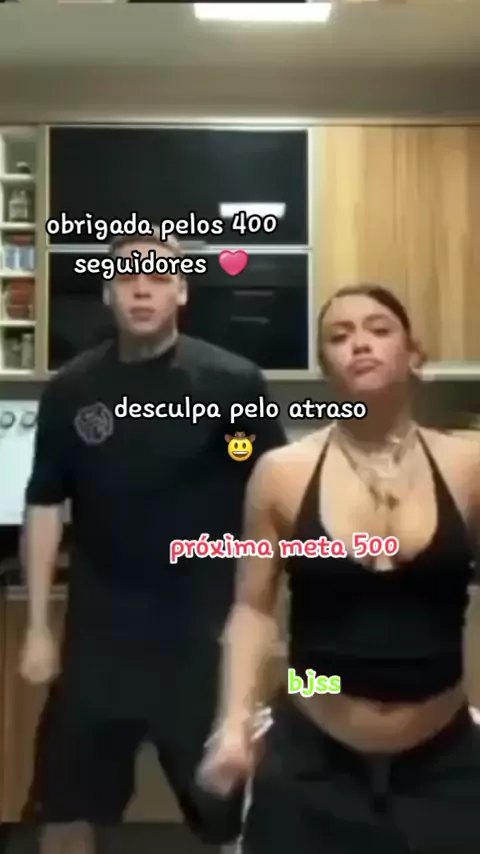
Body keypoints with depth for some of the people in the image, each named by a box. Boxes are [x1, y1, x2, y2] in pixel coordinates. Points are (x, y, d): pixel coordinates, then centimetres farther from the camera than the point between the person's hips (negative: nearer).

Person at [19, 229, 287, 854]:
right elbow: (45, 506, 5)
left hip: (206, 628, -2)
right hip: (98, 629, 2)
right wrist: (38, 626, 3)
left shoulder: (233, 382, -9)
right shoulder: (71, 389, -1)